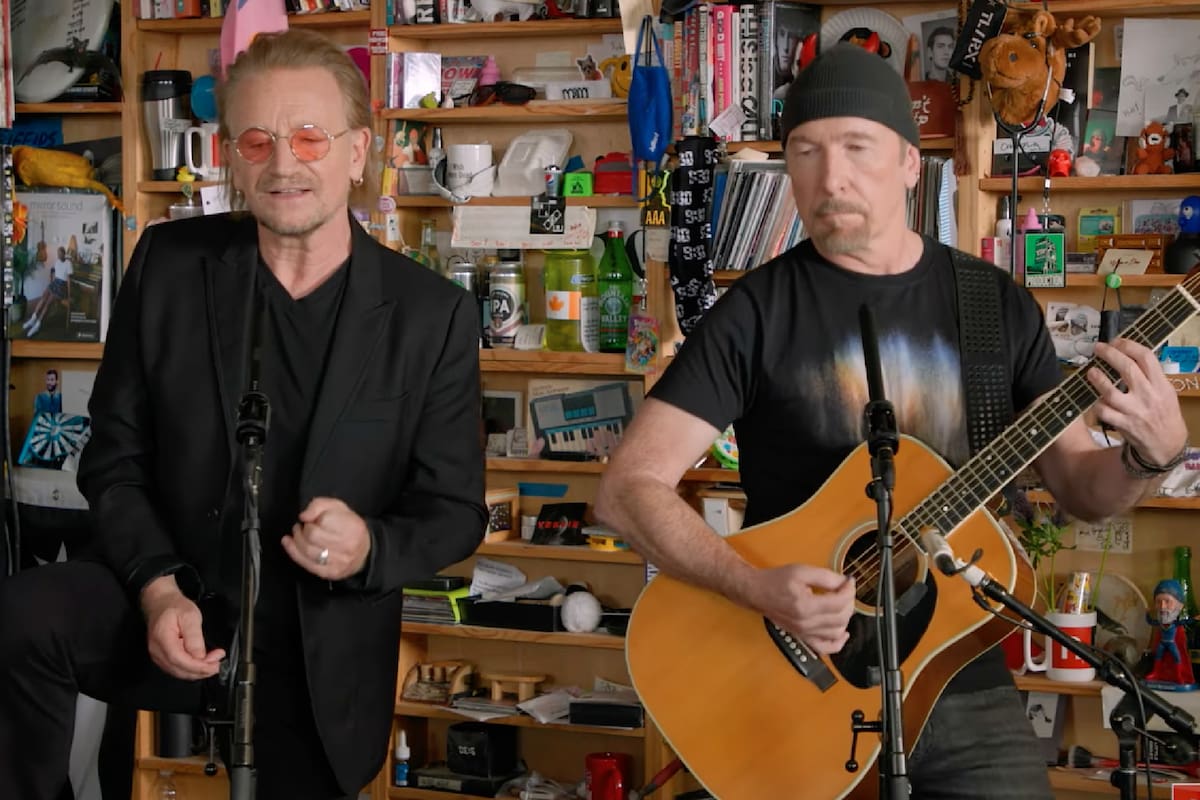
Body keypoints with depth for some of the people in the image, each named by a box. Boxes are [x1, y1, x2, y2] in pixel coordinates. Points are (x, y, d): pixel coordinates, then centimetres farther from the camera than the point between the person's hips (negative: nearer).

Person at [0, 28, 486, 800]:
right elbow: (115, 456, 0)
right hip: (173, 604, 0)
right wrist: (157, 586, -18)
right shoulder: (168, 264, -3)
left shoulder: (434, 314, -8)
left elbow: (455, 508, -3)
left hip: (324, 642, 0)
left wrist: (369, 547, -26)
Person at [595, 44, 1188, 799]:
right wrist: (758, 586, -26)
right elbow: (629, 487, -11)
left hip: (970, 693, 3)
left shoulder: (998, 305, 3)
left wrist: (1154, 451, -15)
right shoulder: (758, 311, -7)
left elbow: (1080, 486, 7)